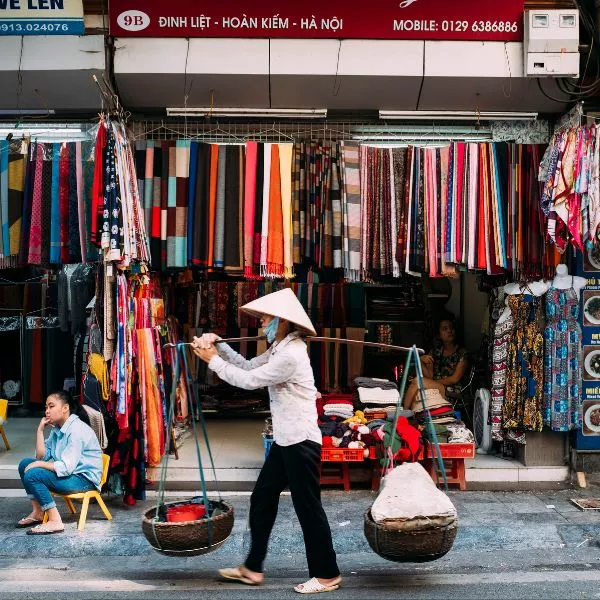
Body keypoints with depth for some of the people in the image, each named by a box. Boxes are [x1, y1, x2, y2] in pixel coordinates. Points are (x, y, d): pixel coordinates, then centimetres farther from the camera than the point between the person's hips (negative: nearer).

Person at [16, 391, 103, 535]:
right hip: (68, 473, 10)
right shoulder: (57, 429, 8)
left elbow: (66, 467, -26)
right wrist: (40, 430, -1)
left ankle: (55, 522, -19)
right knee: (25, 464, 6)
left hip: (85, 478, -10)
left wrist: (38, 464, -16)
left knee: (32, 475, -22)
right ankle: (38, 512, 8)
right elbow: (42, 456, 6)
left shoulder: (77, 430, -21)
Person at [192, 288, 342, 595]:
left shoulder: (290, 355, -22)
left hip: (301, 442, -11)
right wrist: (219, 346, 4)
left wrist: (213, 360, -8)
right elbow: (248, 366, 15)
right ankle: (252, 568, 25)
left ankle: (327, 574, 13)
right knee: (262, 499, 14)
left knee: (308, 507, -1)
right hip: (285, 440, 11)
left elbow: (248, 380, -18)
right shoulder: (280, 349, 13)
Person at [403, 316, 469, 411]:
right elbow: (429, 376, 10)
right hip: (433, 387, 4)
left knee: (416, 381, -28)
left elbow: (455, 379, -5)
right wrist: (422, 362, -8)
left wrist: (433, 382, -10)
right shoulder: (436, 351, 18)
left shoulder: (462, 353, 4)